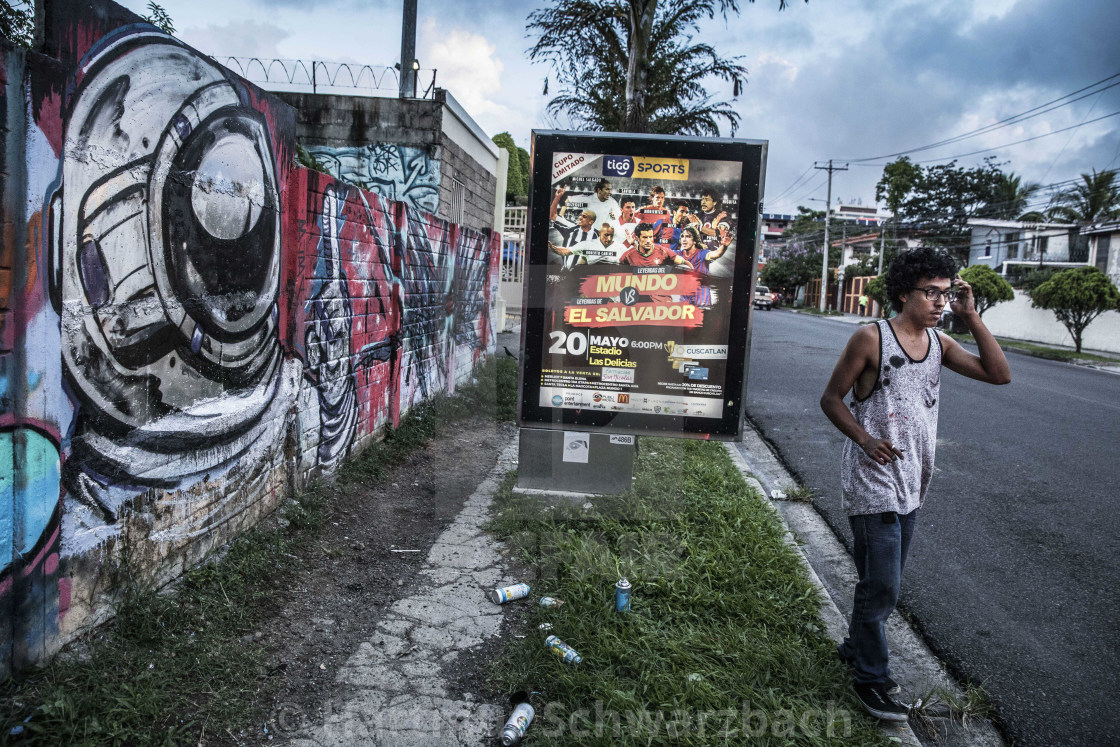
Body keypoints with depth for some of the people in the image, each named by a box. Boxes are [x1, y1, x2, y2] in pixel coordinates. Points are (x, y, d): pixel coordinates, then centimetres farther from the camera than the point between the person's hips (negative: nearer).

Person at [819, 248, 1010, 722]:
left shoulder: (939, 343, 7)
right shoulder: (871, 338, -11)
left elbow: (1000, 375, -1)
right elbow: (831, 399, -8)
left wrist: (971, 317, -7)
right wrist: (866, 440, -22)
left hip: (913, 485, 7)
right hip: (873, 483, -7)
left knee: (882, 581, 19)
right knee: (881, 586, -2)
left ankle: (856, 647, 40)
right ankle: (870, 678, 16)